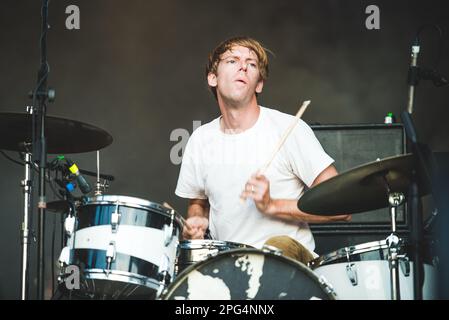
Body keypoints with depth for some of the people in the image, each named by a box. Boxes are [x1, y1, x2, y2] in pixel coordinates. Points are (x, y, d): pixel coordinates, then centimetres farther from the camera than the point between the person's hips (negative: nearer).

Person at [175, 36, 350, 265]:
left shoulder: (289, 130, -6)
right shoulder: (200, 140, 9)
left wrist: (273, 205, -18)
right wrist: (194, 223, 1)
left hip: (288, 258, -4)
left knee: (277, 246, -36)